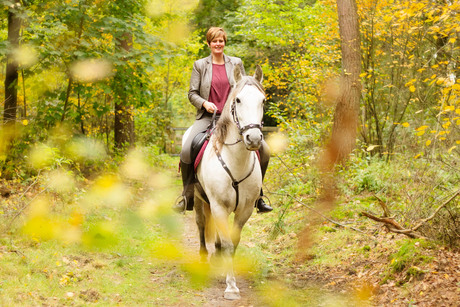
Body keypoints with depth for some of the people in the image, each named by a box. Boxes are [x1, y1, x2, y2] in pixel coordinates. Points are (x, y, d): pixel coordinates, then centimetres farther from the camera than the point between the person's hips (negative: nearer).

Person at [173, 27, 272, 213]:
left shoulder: (236, 63, 11)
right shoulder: (200, 65, 7)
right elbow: (192, 93, 6)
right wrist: (204, 103, -14)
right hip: (208, 116, -1)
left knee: (263, 150, -15)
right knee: (186, 150, -25)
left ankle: (257, 196, 0)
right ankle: (187, 195, -6)